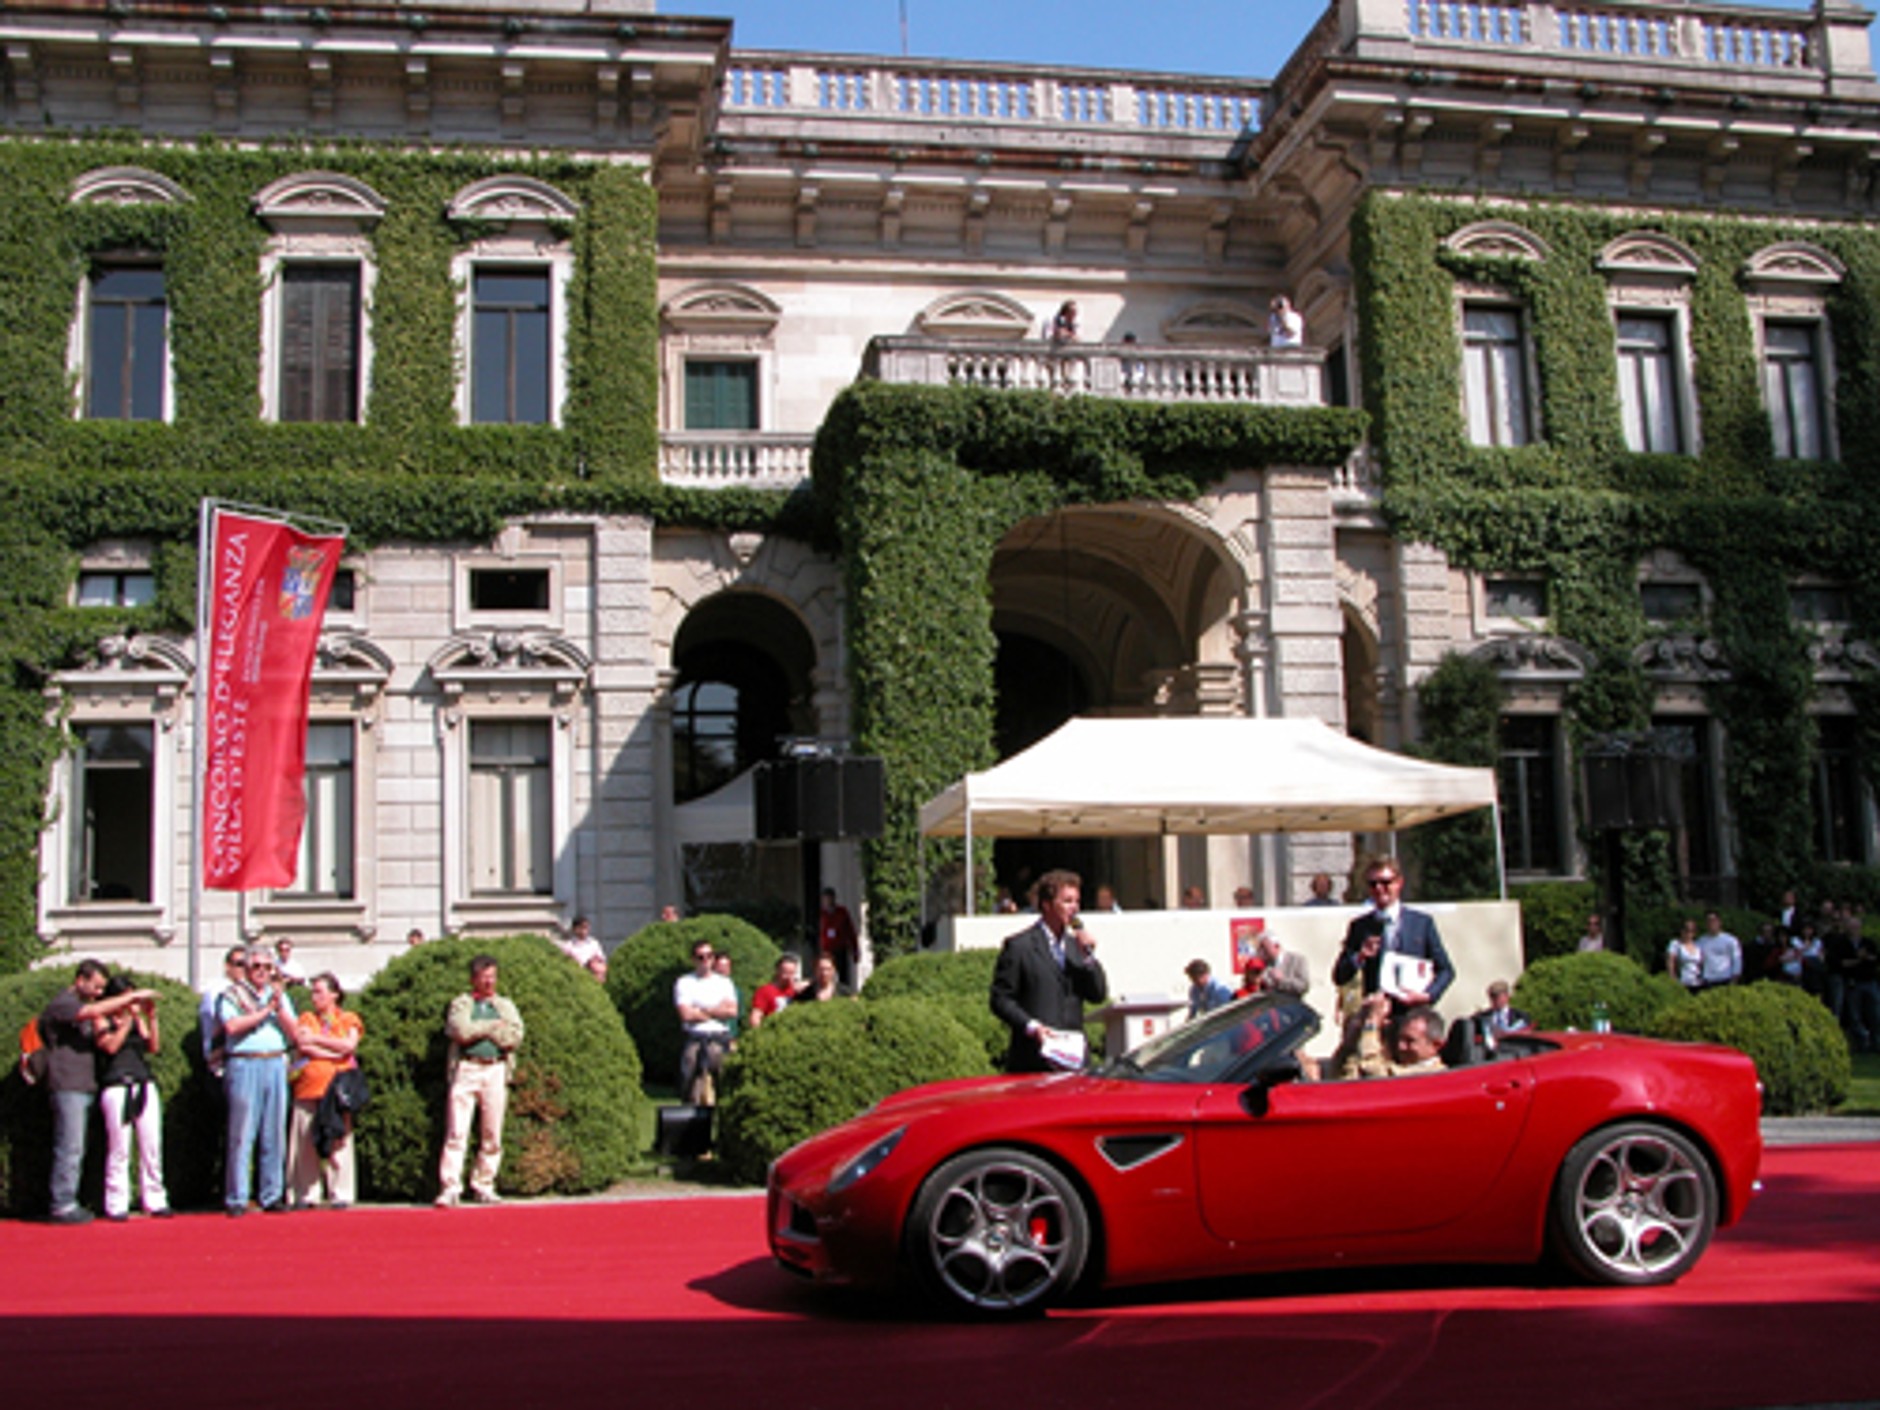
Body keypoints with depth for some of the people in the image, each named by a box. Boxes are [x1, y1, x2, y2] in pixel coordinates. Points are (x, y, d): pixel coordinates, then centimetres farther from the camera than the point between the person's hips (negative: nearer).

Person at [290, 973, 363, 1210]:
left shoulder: (349, 1020, 14)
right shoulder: (306, 1019, 17)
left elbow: (349, 1045, -3)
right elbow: (303, 1046, 0)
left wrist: (316, 1039, 0)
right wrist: (334, 1054, -6)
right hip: (308, 1088, 2)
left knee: (338, 1141, -6)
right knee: (306, 1143, -3)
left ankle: (341, 1195, -2)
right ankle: (306, 1195, 4)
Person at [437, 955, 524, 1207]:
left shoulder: (506, 1006, 17)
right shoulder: (460, 1004, 11)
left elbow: (514, 1037, 0)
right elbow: (459, 1030, -10)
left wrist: (478, 1029, -2)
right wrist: (495, 1026, -1)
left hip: (496, 1071, 2)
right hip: (466, 1069, -2)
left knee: (492, 1136, 2)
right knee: (457, 1132, -9)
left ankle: (483, 1187, 12)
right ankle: (449, 1188, -9)